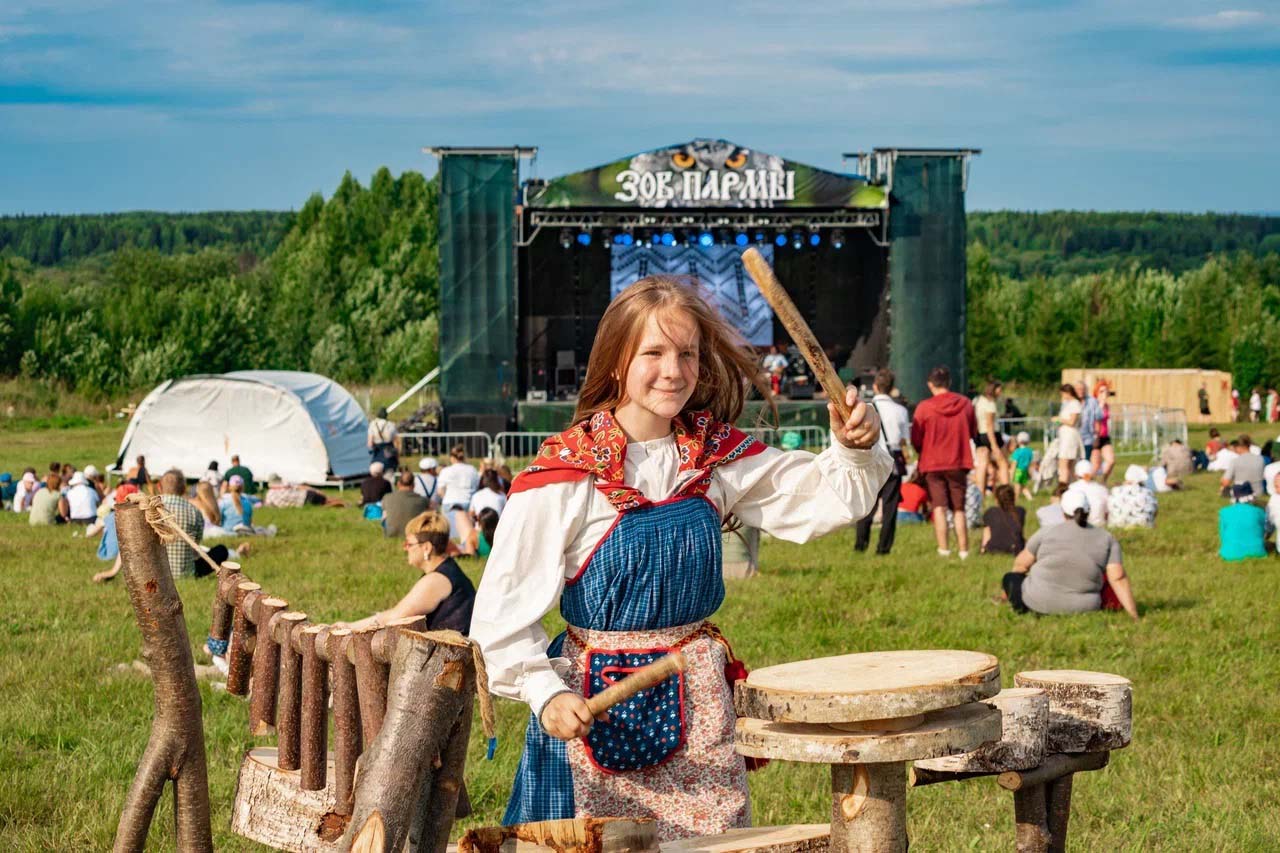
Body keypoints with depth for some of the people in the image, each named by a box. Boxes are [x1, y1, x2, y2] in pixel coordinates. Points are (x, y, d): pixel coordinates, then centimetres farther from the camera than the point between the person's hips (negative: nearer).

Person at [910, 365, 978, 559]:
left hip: (933, 463, -2)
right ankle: (963, 550, 9)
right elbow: (973, 433, 11)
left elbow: (915, 439, -4)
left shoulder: (924, 407, -10)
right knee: (959, 509, 11)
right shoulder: (966, 405, -1)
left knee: (939, 508, 0)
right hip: (959, 463, 2)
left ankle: (943, 549, -8)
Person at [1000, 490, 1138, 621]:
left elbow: (1021, 564, 9)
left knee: (1011, 578, 19)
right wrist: (1133, 615, -3)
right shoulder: (1106, 539, 3)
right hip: (1083, 608, 3)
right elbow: (1118, 578, -5)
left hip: (1040, 603, -3)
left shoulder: (1046, 533, 0)